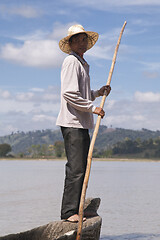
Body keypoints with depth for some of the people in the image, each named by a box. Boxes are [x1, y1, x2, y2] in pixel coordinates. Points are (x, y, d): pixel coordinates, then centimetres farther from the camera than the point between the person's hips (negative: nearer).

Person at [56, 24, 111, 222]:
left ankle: (74, 210, 12)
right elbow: (69, 94, -17)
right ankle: (69, 211, -12)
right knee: (75, 168, -13)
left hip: (82, 124, 10)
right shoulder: (71, 61, -7)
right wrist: (93, 107, -15)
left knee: (81, 169, 9)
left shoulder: (82, 64, 24)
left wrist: (98, 93, 15)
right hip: (72, 123, -10)